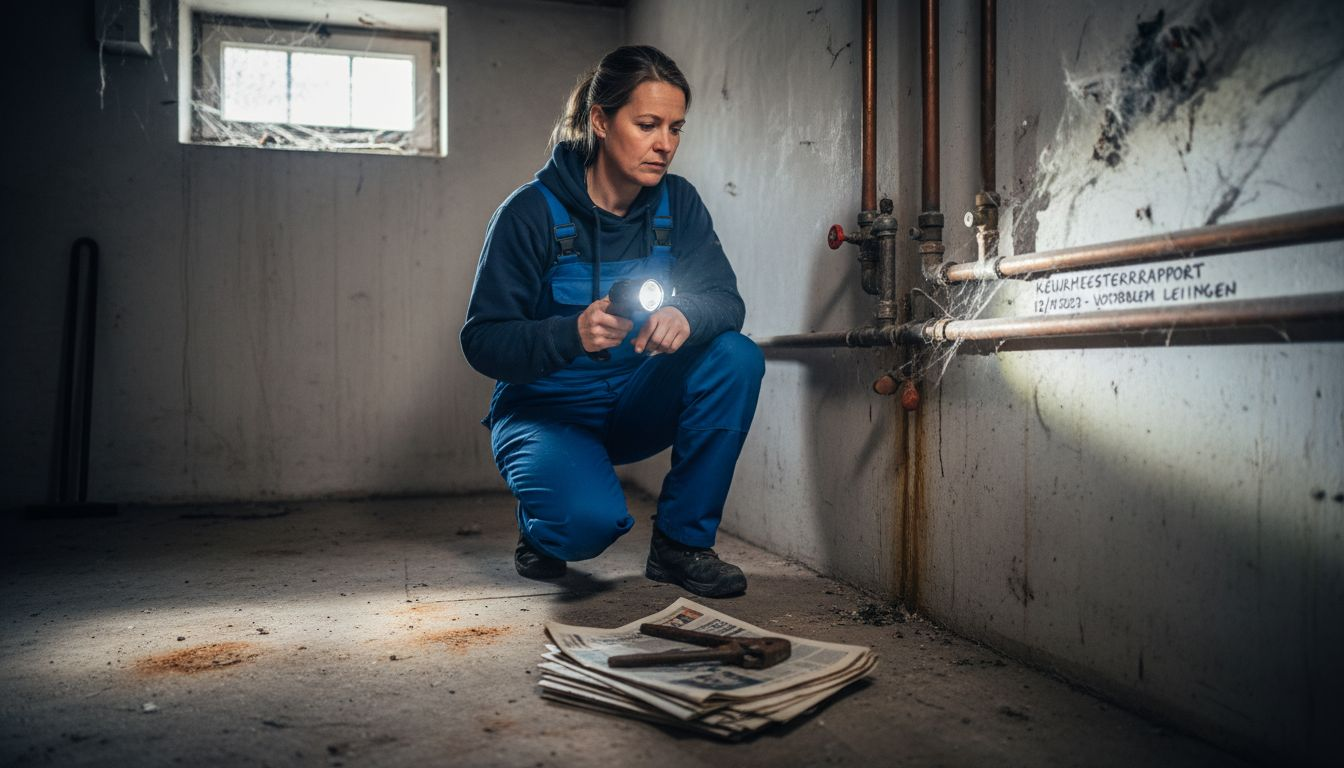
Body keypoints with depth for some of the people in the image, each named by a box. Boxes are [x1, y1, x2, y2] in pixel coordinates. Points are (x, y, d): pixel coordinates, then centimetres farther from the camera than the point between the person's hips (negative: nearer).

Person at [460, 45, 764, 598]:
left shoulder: (677, 202, -2)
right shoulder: (532, 211, -16)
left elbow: (725, 300, -9)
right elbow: (481, 341, -17)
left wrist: (686, 317, -34)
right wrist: (571, 334, -37)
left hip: (635, 407, 5)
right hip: (546, 408, -4)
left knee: (737, 358, -23)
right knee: (590, 517, -33)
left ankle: (682, 539, -8)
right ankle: (542, 530, 8)